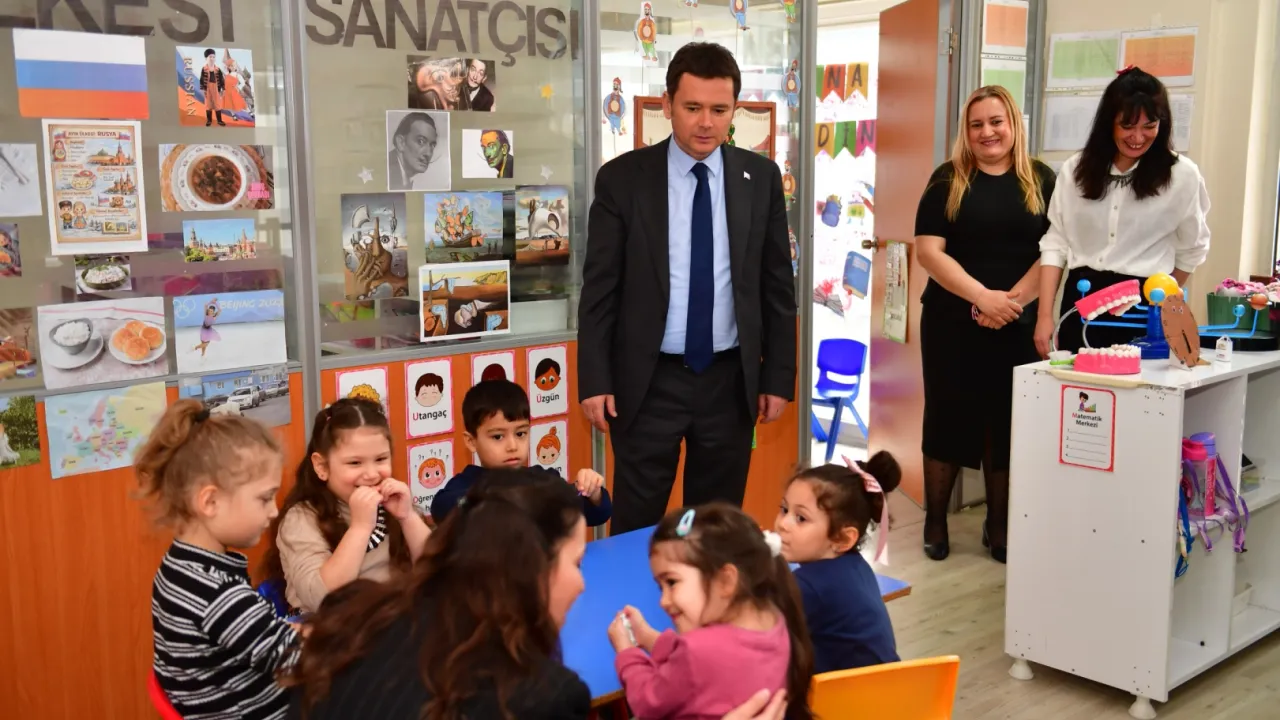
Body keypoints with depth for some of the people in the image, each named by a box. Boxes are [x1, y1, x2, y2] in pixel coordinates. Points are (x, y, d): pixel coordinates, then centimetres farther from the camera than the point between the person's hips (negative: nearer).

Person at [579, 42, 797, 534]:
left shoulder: (761, 177, 2)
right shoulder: (622, 178, -4)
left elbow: (777, 284, 6)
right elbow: (599, 288, -3)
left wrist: (779, 375, 4)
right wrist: (594, 380, -6)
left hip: (731, 381, 2)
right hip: (649, 382, -2)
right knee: (636, 528, 6)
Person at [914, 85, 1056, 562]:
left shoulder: (1041, 181, 6)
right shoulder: (948, 179, 2)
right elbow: (928, 250, -7)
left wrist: (1012, 301, -14)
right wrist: (982, 297, -18)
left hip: (1018, 325, 1)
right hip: (951, 322, -1)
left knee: (1008, 421, 7)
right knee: (948, 416, 5)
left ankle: (999, 524, 20)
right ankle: (935, 521, 17)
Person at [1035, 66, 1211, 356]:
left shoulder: (1182, 174, -4)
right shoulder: (1077, 168, 3)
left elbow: (1192, 248, 9)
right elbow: (1056, 242, 3)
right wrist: (1045, 314, -3)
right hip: (1081, 301, 2)